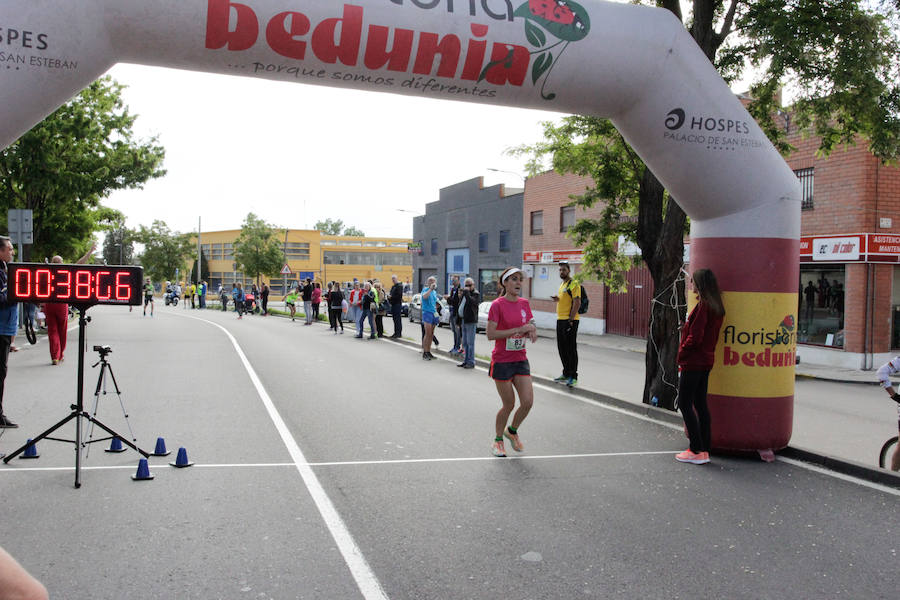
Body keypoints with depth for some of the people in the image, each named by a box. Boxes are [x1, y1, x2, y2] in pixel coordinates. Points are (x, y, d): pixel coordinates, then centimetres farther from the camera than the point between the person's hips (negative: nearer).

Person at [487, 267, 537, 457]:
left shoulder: (524, 303, 6)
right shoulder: (497, 305, -11)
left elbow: (530, 327, 15)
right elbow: (491, 334, -19)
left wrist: (531, 331, -9)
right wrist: (518, 329, -23)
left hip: (521, 360, 5)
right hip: (501, 361, -5)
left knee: (528, 402, -3)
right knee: (509, 405, 1)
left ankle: (512, 430, 25)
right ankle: (498, 440, 24)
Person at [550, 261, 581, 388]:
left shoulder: (574, 284, -11)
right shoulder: (562, 284, 17)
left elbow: (577, 302, -18)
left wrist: (570, 320, -22)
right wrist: (557, 299, 6)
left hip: (570, 320, -9)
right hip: (560, 320, 9)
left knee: (571, 349, -6)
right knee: (562, 348, 14)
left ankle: (573, 377, -1)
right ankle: (566, 374, 25)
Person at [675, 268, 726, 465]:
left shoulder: (703, 306, -17)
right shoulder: (717, 307, 11)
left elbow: (695, 337, -21)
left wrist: (682, 354, -7)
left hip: (693, 361, -9)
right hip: (706, 360, 9)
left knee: (685, 404, -3)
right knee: (700, 403, 13)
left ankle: (697, 451, -2)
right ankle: (704, 449, 17)